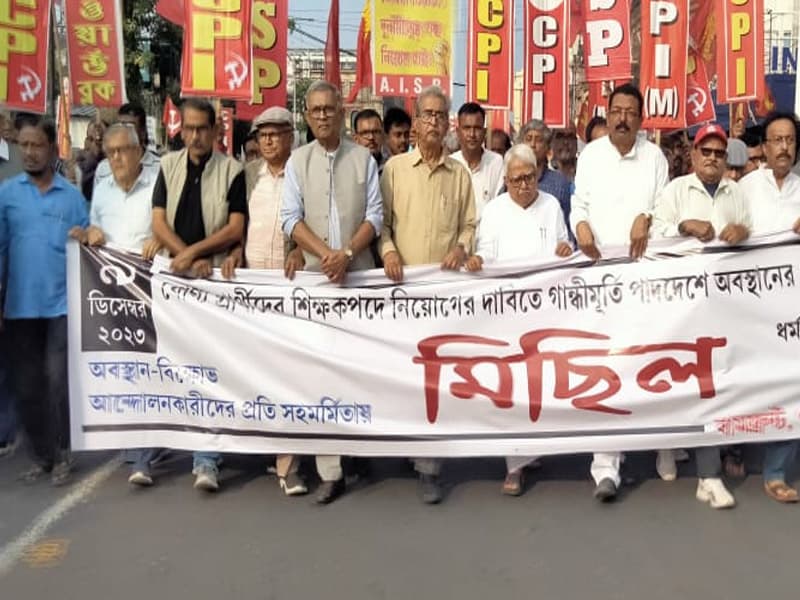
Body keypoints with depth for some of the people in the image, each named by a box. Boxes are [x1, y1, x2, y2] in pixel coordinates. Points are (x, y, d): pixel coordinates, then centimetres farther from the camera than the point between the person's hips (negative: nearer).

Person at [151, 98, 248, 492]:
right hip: (171, 277, 3)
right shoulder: (168, 166, 10)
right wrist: (192, 259, -9)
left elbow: (236, 228, -7)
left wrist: (194, 253, -15)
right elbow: (158, 223, 3)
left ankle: (206, 461, 2)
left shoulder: (232, 171, 0)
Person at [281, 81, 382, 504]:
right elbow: (291, 219, 0)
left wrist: (347, 253, -14)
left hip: (360, 273, 0)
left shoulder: (363, 159, 7)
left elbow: (374, 215, 1)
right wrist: (325, 253, -14)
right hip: (315, 274, 0)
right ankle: (329, 470, 3)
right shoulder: (297, 161, 8)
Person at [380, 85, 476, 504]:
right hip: (402, 281, 0)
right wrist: (388, 250, -13)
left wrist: (462, 247, -8)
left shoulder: (460, 174, 11)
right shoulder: (394, 168, 7)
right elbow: (381, 219, 4)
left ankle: (428, 464, 4)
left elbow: (469, 224, 12)